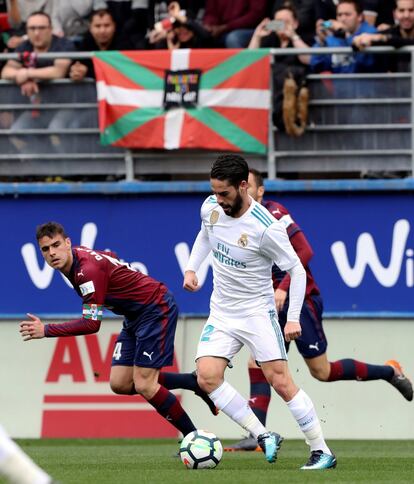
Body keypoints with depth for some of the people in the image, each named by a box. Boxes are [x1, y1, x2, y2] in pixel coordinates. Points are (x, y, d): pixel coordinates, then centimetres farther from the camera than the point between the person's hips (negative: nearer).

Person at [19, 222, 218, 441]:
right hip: (135, 316, 10)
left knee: (143, 386, -14)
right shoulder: (77, 257, -1)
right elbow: (108, 257, 21)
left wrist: (46, 330, -31)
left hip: (156, 309, -10)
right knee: (120, 384, 2)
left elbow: (92, 324, -31)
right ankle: (193, 382, 16)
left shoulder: (89, 270, -29)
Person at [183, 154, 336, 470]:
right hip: (221, 313, 6)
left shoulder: (266, 228, -22)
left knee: (280, 380, -11)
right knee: (207, 376, -14)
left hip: (257, 312, -6)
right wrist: (192, 268, 8)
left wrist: (293, 318, -16)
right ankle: (263, 437, -6)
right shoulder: (211, 207, -4)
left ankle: (322, 451, -2)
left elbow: (297, 270, -12)